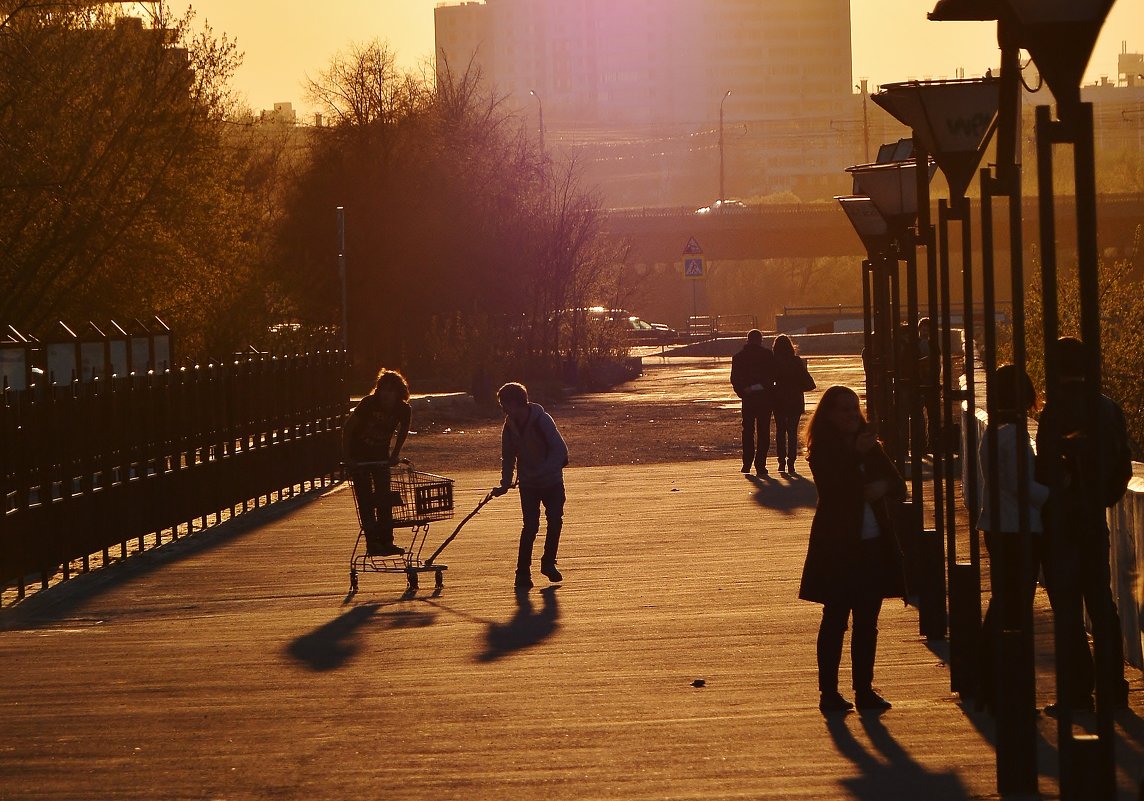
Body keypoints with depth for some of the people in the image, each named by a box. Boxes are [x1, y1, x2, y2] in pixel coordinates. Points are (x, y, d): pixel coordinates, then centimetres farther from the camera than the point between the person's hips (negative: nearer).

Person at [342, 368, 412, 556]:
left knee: (384, 498, -1)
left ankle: (386, 541, 5)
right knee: (366, 500, -7)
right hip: (359, 456, -3)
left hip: (381, 456, 3)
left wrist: (395, 454, 0)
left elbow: (402, 432, 6)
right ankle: (372, 543, -6)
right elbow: (348, 427, -15)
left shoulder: (404, 410, -15)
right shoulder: (369, 403, -24)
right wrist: (347, 456, -16)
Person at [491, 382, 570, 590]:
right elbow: (508, 457, 7)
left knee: (555, 522, -4)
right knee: (530, 526, -9)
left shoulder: (542, 421, -18)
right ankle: (523, 572, -3)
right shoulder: (510, 427, -2)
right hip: (528, 485, 2)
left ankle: (548, 563, 18)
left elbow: (560, 450, -26)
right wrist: (505, 484, -6)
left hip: (552, 481, -2)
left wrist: (542, 471, -37)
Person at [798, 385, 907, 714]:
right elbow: (834, 489, -19)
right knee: (835, 620, -3)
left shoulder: (869, 447, 12)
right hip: (838, 548, -5)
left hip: (874, 546, 5)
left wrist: (882, 486, -13)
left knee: (867, 622, 7)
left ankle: (864, 689, 13)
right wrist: (857, 456, -23)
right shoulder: (822, 451, -5)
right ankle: (829, 692, 1)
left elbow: (899, 487, 8)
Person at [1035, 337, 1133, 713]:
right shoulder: (1108, 408, 5)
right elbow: (1122, 466, 9)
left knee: (1067, 608, -2)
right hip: (1095, 520, 6)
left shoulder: (1056, 410, -15)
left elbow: (1048, 469, -17)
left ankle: (1076, 690, -3)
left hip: (1061, 522, -6)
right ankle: (1110, 687, 13)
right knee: (1101, 601, 11)